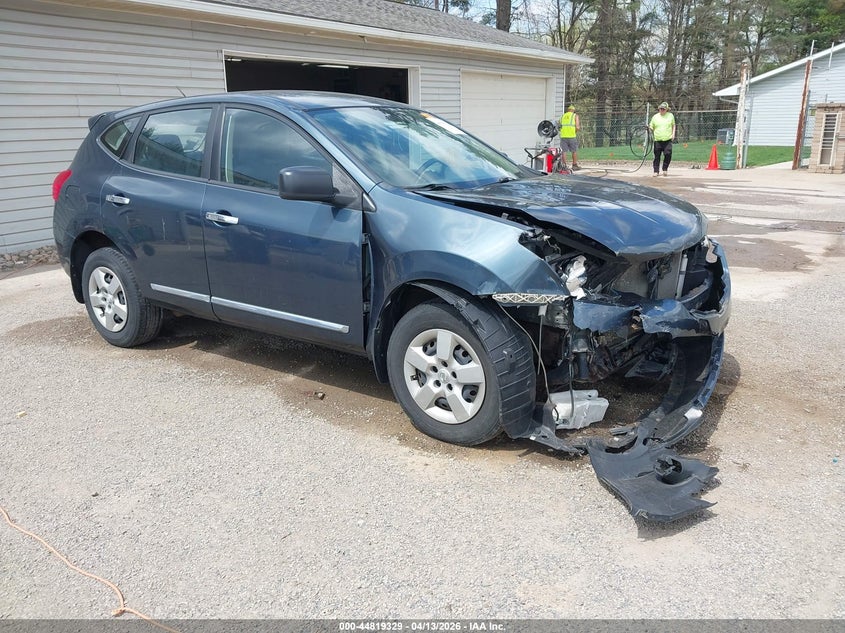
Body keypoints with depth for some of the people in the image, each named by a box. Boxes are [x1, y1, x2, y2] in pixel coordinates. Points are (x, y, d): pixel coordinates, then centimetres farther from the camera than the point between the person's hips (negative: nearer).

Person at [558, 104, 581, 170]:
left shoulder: (563, 116, 16)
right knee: (574, 151, 10)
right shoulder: (575, 116, 5)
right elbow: (577, 127, -6)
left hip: (563, 136, 3)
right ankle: (574, 165, 15)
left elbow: (560, 127, 13)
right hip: (572, 136, -3)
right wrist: (579, 129, 15)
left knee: (564, 151, 4)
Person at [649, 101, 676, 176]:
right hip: (657, 140, 0)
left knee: (668, 154, -11)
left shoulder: (670, 115, 9)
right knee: (657, 156, 1)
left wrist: (673, 134, 6)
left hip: (668, 140, 0)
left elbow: (673, 125, 18)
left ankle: (665, 169, 7)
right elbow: (651, 128, 11)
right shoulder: (655, 117, 6)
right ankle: (656, 171, 9)